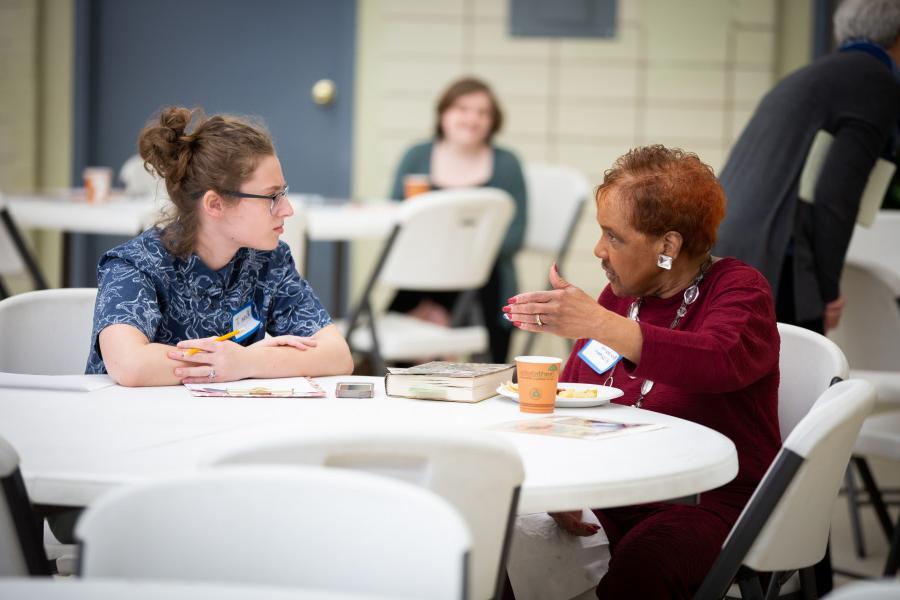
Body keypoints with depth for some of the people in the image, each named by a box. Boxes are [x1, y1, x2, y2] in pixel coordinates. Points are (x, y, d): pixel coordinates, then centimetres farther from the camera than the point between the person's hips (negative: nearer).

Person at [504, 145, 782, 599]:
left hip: (712, 504, -5)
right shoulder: (620, 294, 15)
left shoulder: (739, 288, -3)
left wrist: (600, 325, -37)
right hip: (613, 501, 5)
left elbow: (721, 362, -27)